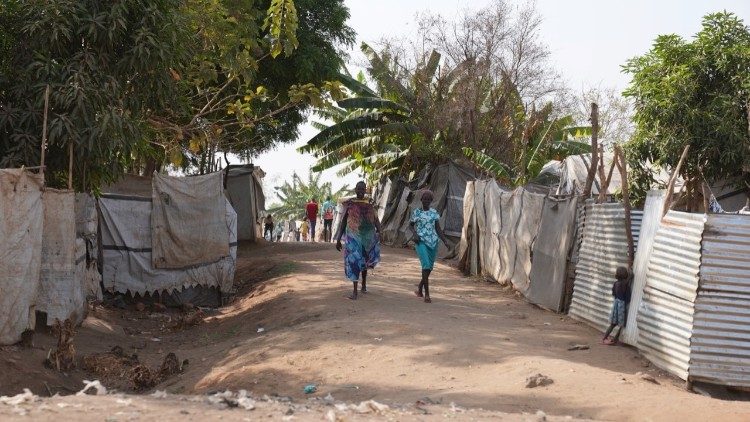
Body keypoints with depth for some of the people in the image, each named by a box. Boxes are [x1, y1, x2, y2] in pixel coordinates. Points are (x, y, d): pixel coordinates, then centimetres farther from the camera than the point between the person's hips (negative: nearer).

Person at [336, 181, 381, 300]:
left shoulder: (369, 205, 6)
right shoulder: (349, 204, 4)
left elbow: (376, 221, 2)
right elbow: (343, 222, 7)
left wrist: (379, 232, -18)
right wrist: (338, 239, 4)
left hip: (367, 237, 2)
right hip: (353, 237, -1)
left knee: (365, 261, 15)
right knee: (354, 262, -6)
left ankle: (364, 285, 35)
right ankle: (355, 291, -5)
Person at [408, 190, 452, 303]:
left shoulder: (434, 213, 9)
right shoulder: (416, 212, 1)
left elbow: (438, 228, 10)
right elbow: (411, 225, 15)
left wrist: (445, 240, -1)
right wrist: (415, 234, -5)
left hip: (433, 242, 4)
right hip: (421, 242, -4)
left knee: (430, 267, 8)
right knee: (426, 265, -17)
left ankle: (420, 288, 30)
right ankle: (427, 294, -14)